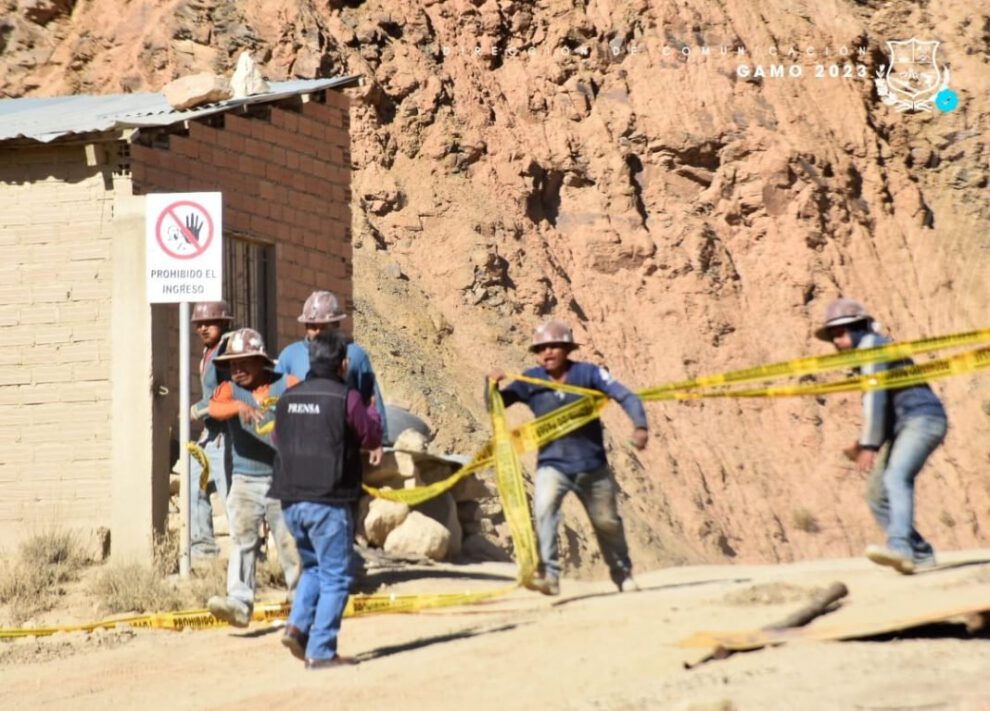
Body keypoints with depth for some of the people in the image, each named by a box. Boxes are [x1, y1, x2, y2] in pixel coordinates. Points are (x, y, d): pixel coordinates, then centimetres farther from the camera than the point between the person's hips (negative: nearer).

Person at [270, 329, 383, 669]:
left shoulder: (288, 397, 7)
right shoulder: (346, 398, -10)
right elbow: (371, 438, 0)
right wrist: (373, 412, 18)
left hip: (291, 501, 6)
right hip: (328, 501, -6)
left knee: (313, 567, 23)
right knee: (335, 577, 3)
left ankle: (297, 625, 5)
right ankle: (321, 651, 0)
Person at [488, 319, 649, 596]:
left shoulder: (588, 373, -10)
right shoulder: (531, 381, -5)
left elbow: (625, 396, -16)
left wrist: (639, 425, -33)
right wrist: (493, 385, -24)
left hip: (592, 465, 0)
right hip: (553, 465, 0)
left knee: (607, 522, 16)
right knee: (544, 509, -28)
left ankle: (622, 573, 41)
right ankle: (548, 576, -31)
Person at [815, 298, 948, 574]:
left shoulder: (870, 344, -8)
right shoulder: (865, 352, 22)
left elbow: (875, 396, -18)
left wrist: (869, 445, -23)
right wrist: (862, 442, 19)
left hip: (922, 418, -10)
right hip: (902, 426, 10)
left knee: (896, 478, -30)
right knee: (878, 494, 5)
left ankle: (899, 546, -49)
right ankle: (920, 554, 8)